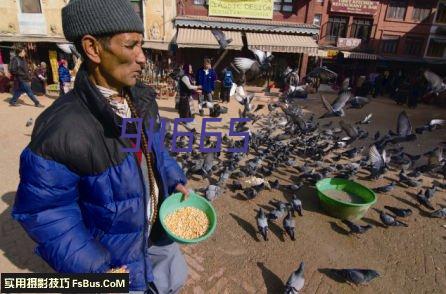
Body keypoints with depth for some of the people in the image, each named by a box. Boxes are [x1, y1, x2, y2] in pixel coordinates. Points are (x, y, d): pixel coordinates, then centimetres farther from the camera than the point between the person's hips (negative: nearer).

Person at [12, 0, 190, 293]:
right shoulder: (63, 127, -31)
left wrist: (176, 180, -2)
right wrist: (94, 268, -21)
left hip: (157, 228, 7)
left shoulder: (142, 98, -7)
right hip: (112, 252, -6)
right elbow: (44, 211, -22)